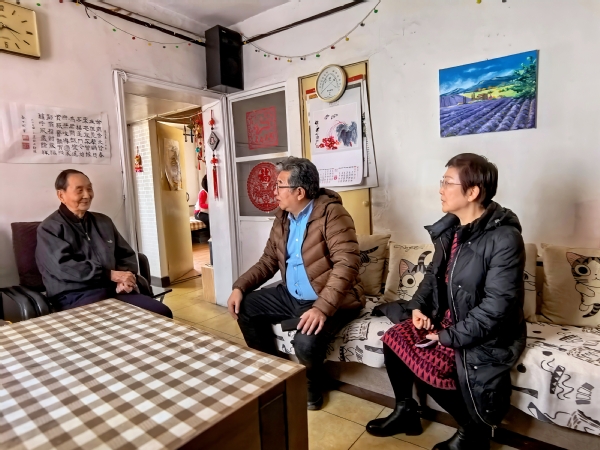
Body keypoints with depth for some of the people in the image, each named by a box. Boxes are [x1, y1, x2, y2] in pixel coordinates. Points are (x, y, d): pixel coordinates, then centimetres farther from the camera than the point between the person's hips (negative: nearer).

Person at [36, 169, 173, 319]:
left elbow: (126, 255, 20)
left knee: (162, 312, -18)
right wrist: (111, 275, -16)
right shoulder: (49, 228, 3)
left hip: (113, 290, 6)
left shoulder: (103, 221, 19)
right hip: (76, 297, -5)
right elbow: (63, 266, -12)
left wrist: (125, 278, -3)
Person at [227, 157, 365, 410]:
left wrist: (322, 307, -37)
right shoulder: (283, 217, 6)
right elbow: (268, 261, 13)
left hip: (330, 301, -8)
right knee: (245, 307, 5)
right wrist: (240, 287, -1)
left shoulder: (330, 213, -19)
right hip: (291, 296, 9)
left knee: (306, 343, -31)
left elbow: (347, 263, -29)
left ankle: (311, 388, 7)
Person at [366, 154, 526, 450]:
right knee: (394, 339, -4)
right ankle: (405, 412, 18)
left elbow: (497, 306, -25)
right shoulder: (449, 228, 2)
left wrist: (448, 337, -23)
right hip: (447, 318, 8)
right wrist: (418, 306, -4)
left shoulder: (504, 238, -23)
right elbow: (434, 273, 12)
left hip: (485, 335, -7)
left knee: (430, 364, -23)